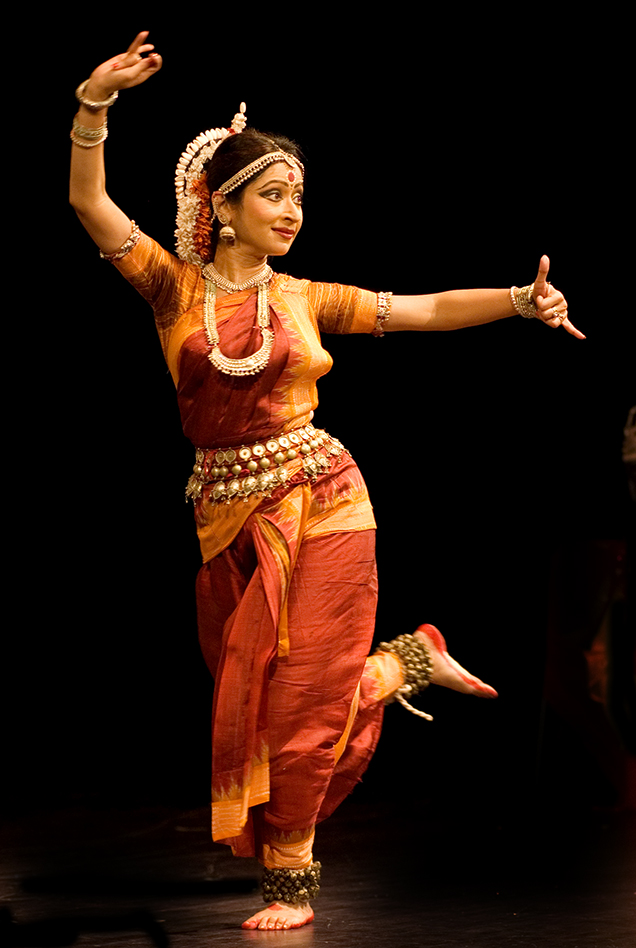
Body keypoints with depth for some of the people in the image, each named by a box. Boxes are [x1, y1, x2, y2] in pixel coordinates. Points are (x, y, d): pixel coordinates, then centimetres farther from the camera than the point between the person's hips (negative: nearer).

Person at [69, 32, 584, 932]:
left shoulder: (304, 299, 7)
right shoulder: (177, 286, 3)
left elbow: (427, 310, 6)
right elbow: (89, 202, -8)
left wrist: (522, 299, -7)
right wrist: (95, 103, -21)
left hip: (321, 501, 0)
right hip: (228, 519, 1)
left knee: (300, 699, -2)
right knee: (247, 696, 8)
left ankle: (290, 877, 17)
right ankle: (404, 661, 34)